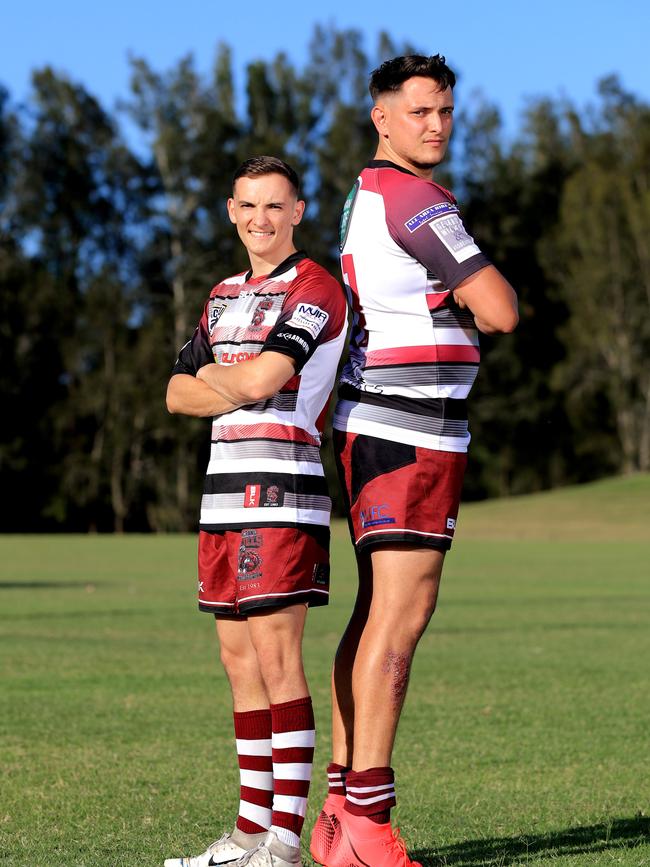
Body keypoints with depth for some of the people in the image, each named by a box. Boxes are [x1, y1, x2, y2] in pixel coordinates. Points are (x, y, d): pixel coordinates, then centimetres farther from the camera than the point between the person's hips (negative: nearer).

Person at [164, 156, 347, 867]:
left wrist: (211, 374, 3)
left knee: (276, 655, -11)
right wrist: (237, 385, -3)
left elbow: (263, 379, -17)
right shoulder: (224, 297, 21)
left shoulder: (314, 289, -5)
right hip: (225, 489, 8)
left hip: (281, 490, -8)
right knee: (240, 659, 9)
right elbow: (178, 395, 15)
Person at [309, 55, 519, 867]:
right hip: (412, 433, -10)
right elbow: (499, 311, -17)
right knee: (402, 615, -12)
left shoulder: (364, 198, 18)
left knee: (377, 612, 10)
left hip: (374, 427, 10)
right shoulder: (412, 197, -14)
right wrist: (487, 297, 6)